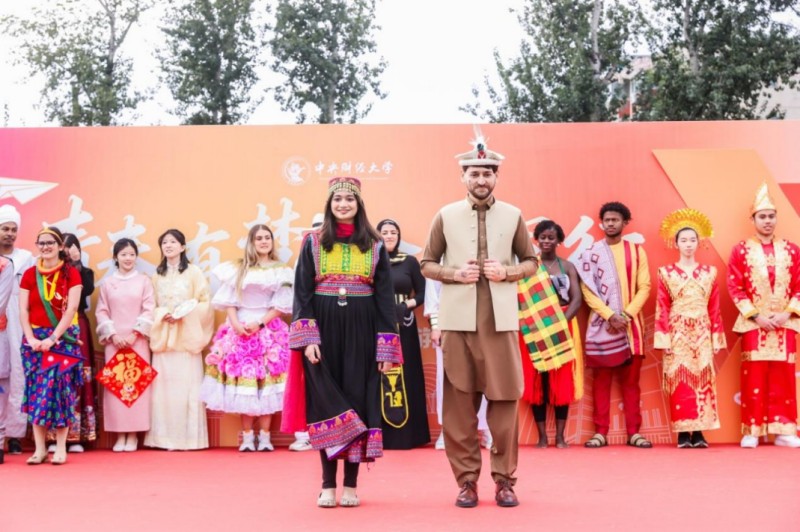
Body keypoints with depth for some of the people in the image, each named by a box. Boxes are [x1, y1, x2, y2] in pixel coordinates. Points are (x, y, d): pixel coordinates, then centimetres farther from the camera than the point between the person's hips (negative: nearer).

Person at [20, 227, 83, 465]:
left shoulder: (71, 273, 0)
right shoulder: (30, 274, 8)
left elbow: (71, 309, -7)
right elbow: (23, 310, 3)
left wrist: (53, 338, -15)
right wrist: (31, 338, -10)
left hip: (62, 339, -3)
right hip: (35, 339, 3)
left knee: (59, 388, -8)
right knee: (36, 391, -1)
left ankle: (61, 448, -4)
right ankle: (39, 448, 1)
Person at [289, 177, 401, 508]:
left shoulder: (375, 246, 7)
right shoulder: (313, 243, 7)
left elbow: (385, 297, 4)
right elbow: (302, 292, 1)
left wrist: (386, 347, -3)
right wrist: (307, 338, -11)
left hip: (361, 331, 0)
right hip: (323, 330, 0)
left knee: (358, 399, 0)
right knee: (325, 402, -1)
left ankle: (351, 483, 6)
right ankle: (328, 484, 4)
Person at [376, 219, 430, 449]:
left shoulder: (410, 262, 5)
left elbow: (422, 294, 5)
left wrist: (408, 304, -12)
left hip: (403, 328, 0)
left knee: (405, 378, 0)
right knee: (378, 379, -1)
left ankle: (406, 434, 5)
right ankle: (381, 435, 3)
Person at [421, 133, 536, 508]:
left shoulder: (513, 216, 5)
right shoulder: (445, 216, 4)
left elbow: (531, 262, 11)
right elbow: (427, 265, 8)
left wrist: (507, 272, -9)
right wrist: (455, 273, -10)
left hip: (500, 320, 0)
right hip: (458, 320, 0)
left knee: (504, 398, 1)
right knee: (459, 401, 1)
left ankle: (505, 479, 9)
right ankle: (466, 479, 10)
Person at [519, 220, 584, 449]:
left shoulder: (568, 267, 8)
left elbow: (577, 299, -1)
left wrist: (561, 322, -16)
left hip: (563, 328, 1)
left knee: (563, 382, 1)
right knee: (537, 382, -1)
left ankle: (560, 436, 6)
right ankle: (542, 436, 4)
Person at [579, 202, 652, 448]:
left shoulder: (636, 251, 7)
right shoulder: (591, 253, 4)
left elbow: (644, 287, 2)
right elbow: (587, 290, -3)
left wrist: (626, 316, -10)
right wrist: (610, 316, -13)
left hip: (631, 324, 1)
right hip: (601, 324, -1)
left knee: (631, 380, 3)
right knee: (601, 380, 0)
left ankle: (634, 432, 6)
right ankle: (601, 432, 2)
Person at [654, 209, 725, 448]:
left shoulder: (709, 272, 9)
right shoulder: (666, 273, 2)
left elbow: (714, 308, 7)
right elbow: (662, 308, -2)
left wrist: (716, 338, 2)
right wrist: (664, 339, -9)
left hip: (702, 335, 2)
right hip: (678, 334, -2)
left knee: (702, 380, 0)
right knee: (680, 380, -5)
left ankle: (699, 432, 3)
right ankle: (683, 433, -2)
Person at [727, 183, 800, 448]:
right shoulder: (741, 250, 2)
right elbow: (735, 287, -4)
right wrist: (756, 315, -12)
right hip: (754, 324, -2)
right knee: (754, 378, -2)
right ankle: (752, 431, 2)